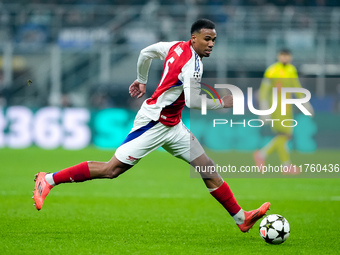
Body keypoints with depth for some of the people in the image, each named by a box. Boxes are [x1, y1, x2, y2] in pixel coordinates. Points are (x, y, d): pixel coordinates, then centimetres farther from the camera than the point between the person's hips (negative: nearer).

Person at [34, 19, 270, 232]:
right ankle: (49, 180, 2)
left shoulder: (178, 47, 6)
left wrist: (141, 80, 33)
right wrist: (221, 103, -17)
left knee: (208, 168, 6)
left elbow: (146, 52, 19)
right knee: (112, 169, -7)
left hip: (173, 126, 10)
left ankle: (241, 218, 9)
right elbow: (192, 101, -31)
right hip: (153, 124, -10)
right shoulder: (192, 64, -22)